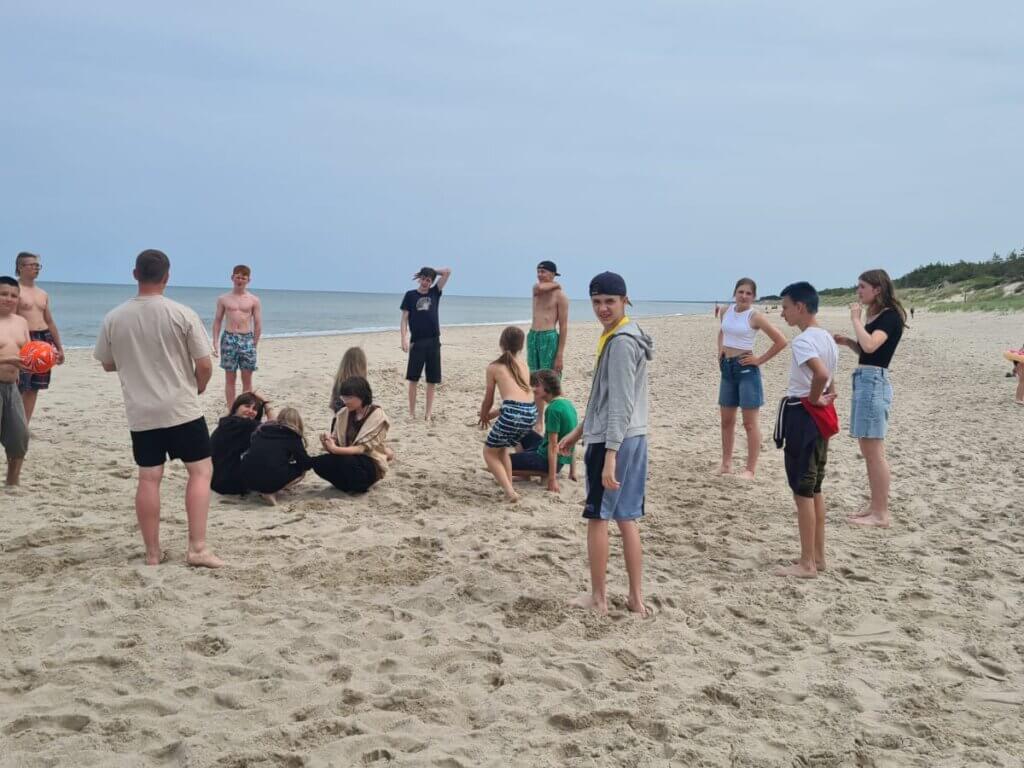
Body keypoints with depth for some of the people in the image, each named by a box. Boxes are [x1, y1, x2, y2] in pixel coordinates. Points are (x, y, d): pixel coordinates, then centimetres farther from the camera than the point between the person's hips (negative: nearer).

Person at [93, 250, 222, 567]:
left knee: (148, 478, 8)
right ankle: (197, 547, -1)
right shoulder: (183, 314, -11)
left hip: (140, 413, 3)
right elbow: (205, 365, -8)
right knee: (200, 470, 6)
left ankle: (152, 552, 14)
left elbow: (107, 364, 11)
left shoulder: (113, 318, -2)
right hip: (182, 409, -3)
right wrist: (199, 387, 13)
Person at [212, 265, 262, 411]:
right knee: (230, 378, 3)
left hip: (247, 339, 0)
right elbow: (217, 321, 7)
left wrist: (254, 345, 1)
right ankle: (231, 411, 8)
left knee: (247, 379, 2)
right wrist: (215, 343, -1)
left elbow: (258, 325, 5)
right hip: (229, 339, 0)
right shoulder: (223, 299, 5)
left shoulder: (254, 300, 4)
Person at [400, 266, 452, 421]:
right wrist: (404, 339, -9)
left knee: (432, 380, 4)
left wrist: (432, 271, 7)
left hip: (433, 341, 2)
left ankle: (428, 413, 10)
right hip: (417, 342, -2)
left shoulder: (435, 293, 9)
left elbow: (447, 272, 6)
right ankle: (412, 412, 7)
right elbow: (404, 318, 1)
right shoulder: (410, 295, 4)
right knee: (413, 379, -1)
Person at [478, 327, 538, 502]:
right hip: (531, 413, 5)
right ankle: (509, 487, 22)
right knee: (502, 448, 29)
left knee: (489, 452, 16)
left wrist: (484, 416, 37)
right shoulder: (524, 365, 22)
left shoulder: (494, 367, 9)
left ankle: (510, 491, 0)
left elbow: (488, 400, 16)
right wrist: (493, 414, 38)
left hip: (512, 413, -5)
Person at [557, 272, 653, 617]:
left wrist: (610, 455, -26)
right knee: (627, 519, 13)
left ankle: (598, 598, 13)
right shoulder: (621, 337, 15)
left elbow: (621, 404, -22)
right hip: (634, 439, 9)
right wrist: (578, 432, 28)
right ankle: (635, 598, 18)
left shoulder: (621, 342, -16)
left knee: (598, 518, 3)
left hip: (612, 441, -9)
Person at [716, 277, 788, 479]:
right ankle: (726, 464, 25)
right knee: (726, 420, 14)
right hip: (727, 368, 7)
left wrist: (760, 360, -11)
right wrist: (720, 350, 12)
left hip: (746, 369, -7)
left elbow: (781, 341, -14)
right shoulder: (726, 311, 5)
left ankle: (750, 469, 2)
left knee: (750, 422, -2)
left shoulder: (755, 316, -12)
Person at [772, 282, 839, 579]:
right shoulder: (827, 338, 12)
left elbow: (821, 374, -35)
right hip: (820, 417, 10)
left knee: (802, 491, -3)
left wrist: (813, 399, -19)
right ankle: (818, 556, 24)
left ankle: (807, 563, 3)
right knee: (815, 489, 16)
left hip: (801, 415, -10)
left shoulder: (803, 340, -19)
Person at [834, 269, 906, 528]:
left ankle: (881, 514, -5)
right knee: (867, 450, 13)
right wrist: (848, 341, 9)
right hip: (863, 381, 10)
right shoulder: (874, 316, 17)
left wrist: (855, 319, -15)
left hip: (874, 382, -10)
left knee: (874, 451, -8)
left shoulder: (891, 316, -11)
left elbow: (870, 346, -27)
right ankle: (875, 507, 20)